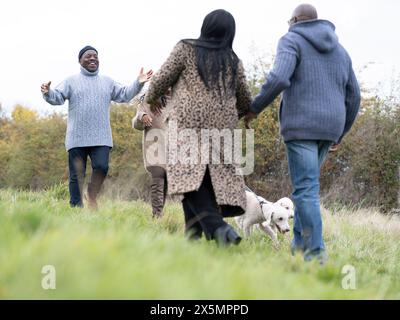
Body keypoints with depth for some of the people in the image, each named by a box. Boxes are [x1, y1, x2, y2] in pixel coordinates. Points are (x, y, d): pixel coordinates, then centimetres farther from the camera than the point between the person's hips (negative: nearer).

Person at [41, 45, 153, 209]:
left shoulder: (107, 82, 18)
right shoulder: (71, 81, 9)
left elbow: (124, 95, 15)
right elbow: (57, 97, 0)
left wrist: (138, 84, 2)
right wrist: (48, 93, -22)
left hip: (101, 138, 2)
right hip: (77, 138, -2)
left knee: (101, 167, -17)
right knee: (77, 175, -1)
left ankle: (92, 196, 5)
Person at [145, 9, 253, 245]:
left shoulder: (186, 49, 3)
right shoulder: (233, 61, 13)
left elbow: (162, 78, 3)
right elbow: (245, 102, 17)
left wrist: (152, 98, 23)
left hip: (189, 123, -4)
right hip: (222, 127, 4)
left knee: (192, 176, -8)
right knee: (215, 179, 8)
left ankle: (217, 227, -27)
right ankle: (193, 233, 5)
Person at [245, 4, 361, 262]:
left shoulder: (292, 41, 0)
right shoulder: (339, 51, 19)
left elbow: (279, 78, -18)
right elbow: (353, 97, 17)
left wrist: (255, 108, -5)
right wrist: (340, 134, 27)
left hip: (301, 126, -6)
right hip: (328, 127, 6)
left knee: (306, 190, -8)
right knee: (306, 185, 17)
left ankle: (316, 253, -15)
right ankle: (299, 245, 12)